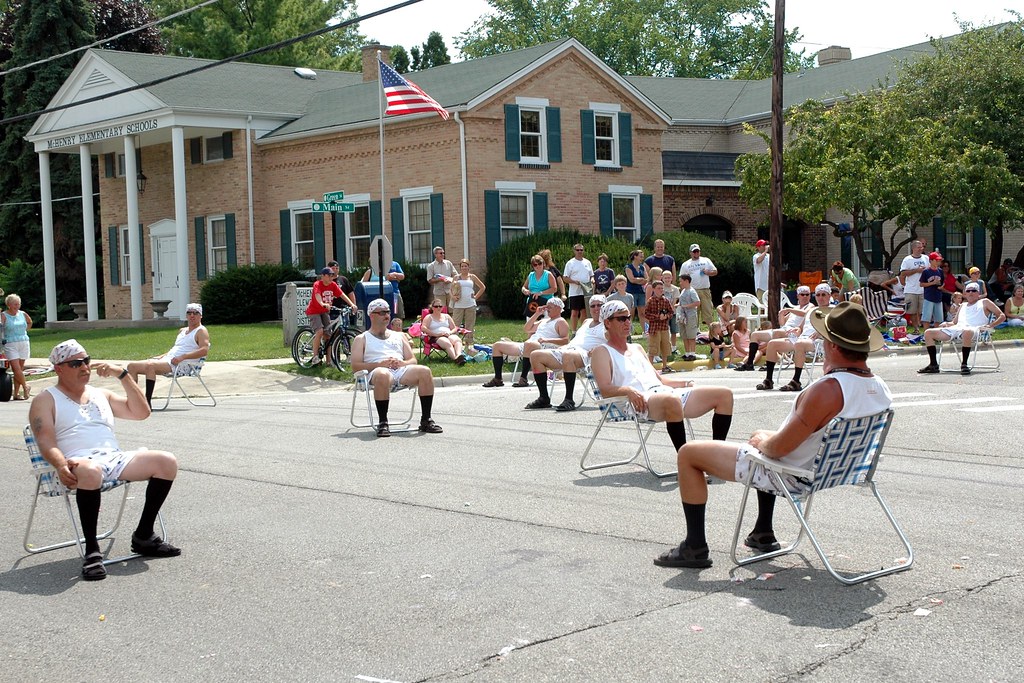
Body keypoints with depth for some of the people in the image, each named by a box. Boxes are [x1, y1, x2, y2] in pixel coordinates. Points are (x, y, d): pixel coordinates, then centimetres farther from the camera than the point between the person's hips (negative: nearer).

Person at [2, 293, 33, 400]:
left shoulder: (23, 314, 10)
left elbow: (30, 322, 28)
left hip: (24, 343, 4)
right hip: (10, 344, -4)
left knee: (19, 370, 5)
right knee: (16, 369, -13)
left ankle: (15, 394, 10)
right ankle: (25, 387, 8)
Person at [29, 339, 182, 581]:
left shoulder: (101, 395, 28)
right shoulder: (46, 400, 12)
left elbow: (141, 412, 21)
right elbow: (46, 441, -3)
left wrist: (123, 375, 12)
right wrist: (61, 465, -26)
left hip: (115, 459, 6)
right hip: (79, 463, -6)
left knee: (167, 462, -16)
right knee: (90, 472, -42)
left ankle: (143, 536, -8)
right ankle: (92, 550, -33)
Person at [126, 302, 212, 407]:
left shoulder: (201, 331, 1)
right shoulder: (182, 331, 27)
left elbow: (204, 350, -16)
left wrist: (183, 357, -24)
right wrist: (160, 357, 14)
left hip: (181, 365, -9)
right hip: (167, 359, 9)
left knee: (150, 365, -35)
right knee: (132, 366, 3)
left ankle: (148, 402, -34)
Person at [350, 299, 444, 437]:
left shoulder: (399, 336, 31)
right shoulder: (361, 339, 19)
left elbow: (413, 361, 22)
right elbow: (355, 366, 4)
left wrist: (402, 363, -2)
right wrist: (380, 364, -10)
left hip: (402, 370, 4)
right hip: (378, 370, -4)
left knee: (425, 371, -27)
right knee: (382, 375, -41)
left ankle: (426, 421, -22)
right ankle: (382, 423, -33)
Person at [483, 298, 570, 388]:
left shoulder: (561, 322, 7)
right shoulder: (544, 321, 32)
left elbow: (565, 341, -8)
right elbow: (527, 328, 28)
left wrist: (547, 340, -20)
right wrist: (537, 314, 21)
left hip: (544, 348, -9)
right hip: (526, 347, 9)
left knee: (528, 344, -46)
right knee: (497, 346, 4)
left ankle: (523, 379, -41)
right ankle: (497, 379, -6)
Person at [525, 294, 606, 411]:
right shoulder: (587, 322, 33)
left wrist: (597, 349, -20)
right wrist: (564, 346, 13)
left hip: (586, 355, -8)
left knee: (567, 355, -43)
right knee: (535, 355, -5)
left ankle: (569, 400, -40)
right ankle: (543, 399, -8)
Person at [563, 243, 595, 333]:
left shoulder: (587, 262, 13)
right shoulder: (570, 263, -1)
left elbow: (591, 275, 19)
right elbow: (565, 278, -4)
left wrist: (592, 280, -3)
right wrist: (575, 282, -18)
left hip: (586, 292, 4)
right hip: (575, 293, -4)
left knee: (584, 312, 8)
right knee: (574, 313, -2)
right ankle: (574, 332, 2)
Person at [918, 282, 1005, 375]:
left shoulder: (984, 303, 19)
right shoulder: (963, 306, 33)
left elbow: (1002, 316, 12)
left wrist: (990, 325, -6)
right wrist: (946, 324, 9)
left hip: (973, 329, -6)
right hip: (956, 328, 6)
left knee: (967, 331, -46)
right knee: (928, 333, -8)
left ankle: (964, 364, -39)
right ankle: (933, 365, -11)